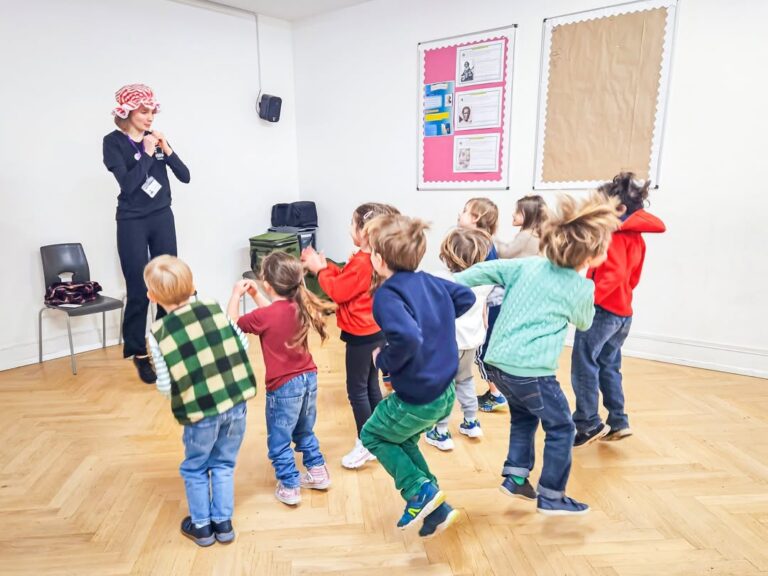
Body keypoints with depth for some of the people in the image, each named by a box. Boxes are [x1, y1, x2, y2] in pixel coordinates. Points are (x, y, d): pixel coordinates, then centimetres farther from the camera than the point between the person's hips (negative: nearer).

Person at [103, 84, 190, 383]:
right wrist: (148, 153, -14)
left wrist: (167, 150, -10)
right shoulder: (114, 141, -6)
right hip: (132, 223, -4)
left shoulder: (156, 138, 6)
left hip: (162, 218, 4)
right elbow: (128, 184, -17)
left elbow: (185, 176, 3)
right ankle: (139, 354, 12)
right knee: (138, 291, -1)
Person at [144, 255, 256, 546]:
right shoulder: (214, 309, -3)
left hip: (201, 412, -3)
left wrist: (187, 379, 11)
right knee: (224, 465, 22)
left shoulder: (157, 334, -9)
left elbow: (166, 386, -9)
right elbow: (243, 344, 2)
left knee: (195, 470, 22)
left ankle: (201, 526, 36)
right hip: (236, 403, 3)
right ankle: (223, 523, 33)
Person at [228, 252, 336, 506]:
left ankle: (289, 487, 22)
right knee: (305, 432, 27)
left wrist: (236, 295, 6)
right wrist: (254, 294, 14)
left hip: (284, 386, -6)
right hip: (308, 379, 7)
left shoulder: (263, 317, -21)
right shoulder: (300, 307, -2)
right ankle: (318, 472, 36)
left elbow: (232, 324, -4)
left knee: (279, 442, 13)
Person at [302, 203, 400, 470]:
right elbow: (346, 279, 12)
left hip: (362, 335, -10)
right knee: (371, 386, 18)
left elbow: (338, 291, -17)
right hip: (375, 332, 10)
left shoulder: (361, 262, -23)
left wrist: (320, 270, -6)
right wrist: (325, 265, 6)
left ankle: (365, 445, 15)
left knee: (357, 390, 3)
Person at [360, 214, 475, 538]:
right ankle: (432, 508, 29)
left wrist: (383, 360, -19)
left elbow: (407, 339, -38)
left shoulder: (387, 295, -22)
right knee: (402, 441, 28)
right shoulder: (429, 281, 2)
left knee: (372, 436, 20)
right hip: (446, 393, 8)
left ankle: (421, 490, 11)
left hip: (418, 400, -8)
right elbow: (466, 297, 18)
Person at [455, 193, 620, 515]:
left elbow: (486, 270, 1)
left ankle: (515, 477, 30)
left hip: (497, 361, 7)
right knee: (561, 429, 15)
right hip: (530, 371, -6)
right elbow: (584, 323, 14)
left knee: (524, 416, 29)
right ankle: (551, 498, 25)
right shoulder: (581, 289, -6)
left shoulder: (529, 265, 6)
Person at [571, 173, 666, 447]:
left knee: (584, 366, -1)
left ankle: (590, 424, 5)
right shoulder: (635, 235, 14)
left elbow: (615, 274, -26)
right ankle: (618, 422, 22)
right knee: (609, 367, 17)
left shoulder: (613, 235, -14)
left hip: (602, 310, -9)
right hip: (623, 312, 9)